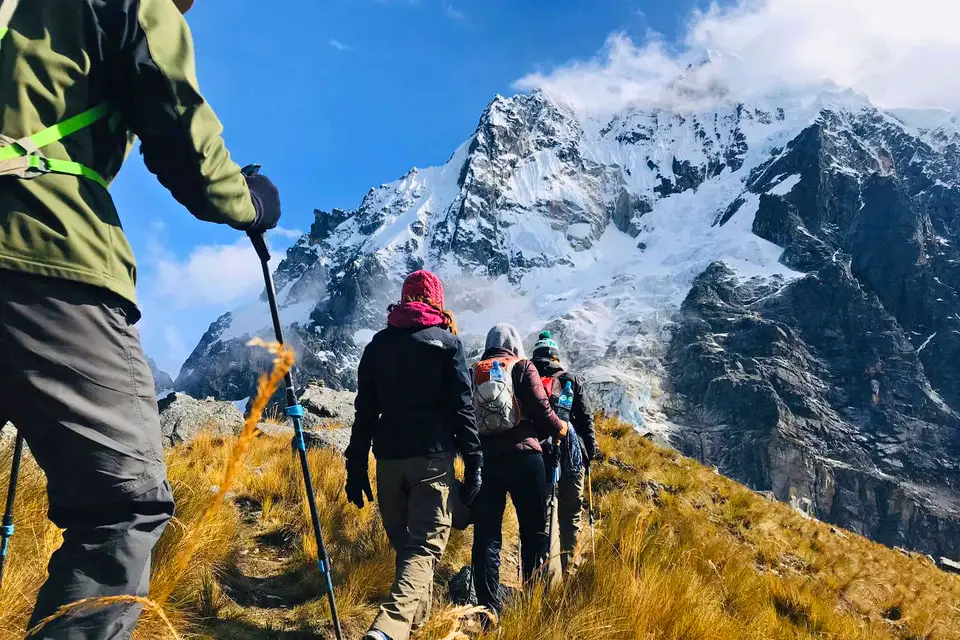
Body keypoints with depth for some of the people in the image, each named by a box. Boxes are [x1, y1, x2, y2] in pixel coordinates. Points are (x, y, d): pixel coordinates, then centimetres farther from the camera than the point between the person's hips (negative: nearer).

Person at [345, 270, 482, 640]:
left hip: (389, 458, 4)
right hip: (433, 458, -4)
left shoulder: (378, 343, 10)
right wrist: (474, 464, -2)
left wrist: (356, 467, 11)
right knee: (424, 547, -5)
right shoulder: (447, 342, 0)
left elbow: (365, 412, 8)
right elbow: (461, 408, -5)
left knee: (403, 543, 19)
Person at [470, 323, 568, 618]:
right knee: (534, 530, 9)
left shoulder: (474, 372, 12)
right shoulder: (522, 366, 2)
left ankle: (490, 608, 5)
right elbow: (540, 408, -5)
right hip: (522, 455, -3)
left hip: (484, 458, 3)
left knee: (486, 535, 5)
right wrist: (559, 428, 13)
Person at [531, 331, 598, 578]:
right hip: (570, 455, -1)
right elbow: (586, 418, 0)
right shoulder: (571, 380, 2)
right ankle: (566, 566, 6)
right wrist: (591, 451, 7)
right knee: (571, 513, 9)